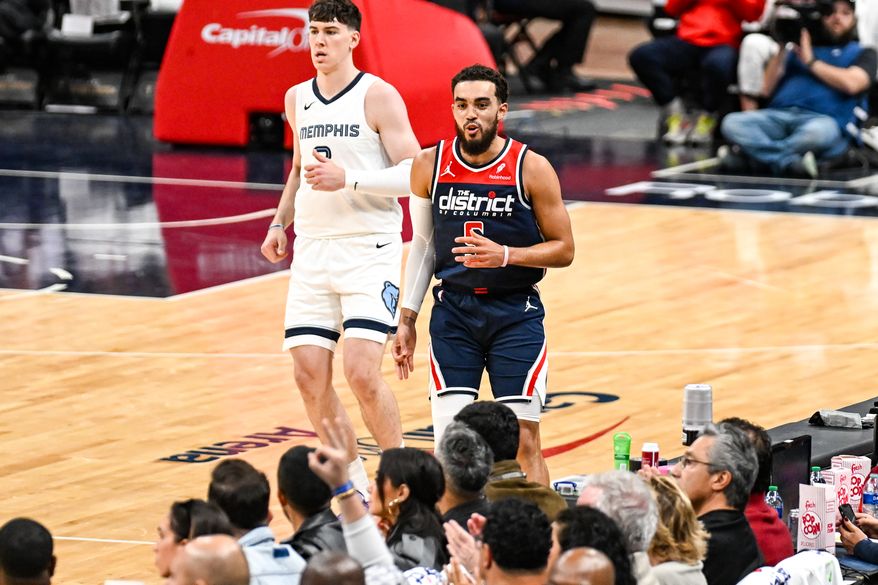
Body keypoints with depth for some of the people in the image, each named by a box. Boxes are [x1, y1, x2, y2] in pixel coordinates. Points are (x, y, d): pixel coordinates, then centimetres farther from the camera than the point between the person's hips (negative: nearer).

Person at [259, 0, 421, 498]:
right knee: (310, 373, 0)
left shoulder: (378, 96, -8)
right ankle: (354, 483, 14)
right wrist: (281, 223, 17)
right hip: (312, 250, 6)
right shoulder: (298, 99, 12)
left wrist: (348, 180, -23)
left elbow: (414, 172, -13)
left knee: (363, 371, -16)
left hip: (370, 251, -6)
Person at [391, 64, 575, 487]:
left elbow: (563, 250, -3)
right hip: (453, 312, 2)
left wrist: (504, 255, -20)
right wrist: (407, 320, 9)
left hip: (515, 314, -2)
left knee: (524, 440, -4)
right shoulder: (430, 165, 1)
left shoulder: (531, 169, -8)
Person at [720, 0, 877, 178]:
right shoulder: (799, 48, 29)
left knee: (819, 131, -42)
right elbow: (768, 89, 18)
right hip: (778, 115, 3)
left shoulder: (862, 54, 20)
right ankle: (791, 161, -36)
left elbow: (852, 84, -3)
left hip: (822, 118, -3)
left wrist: (811, 61, 3)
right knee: (732, 123, -26)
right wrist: (781, 50, 10)